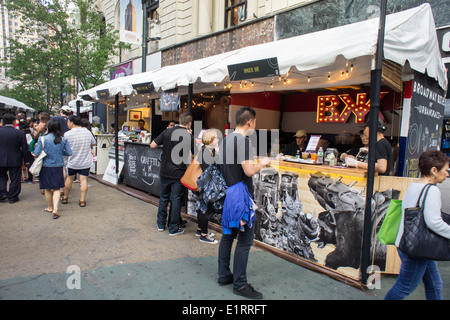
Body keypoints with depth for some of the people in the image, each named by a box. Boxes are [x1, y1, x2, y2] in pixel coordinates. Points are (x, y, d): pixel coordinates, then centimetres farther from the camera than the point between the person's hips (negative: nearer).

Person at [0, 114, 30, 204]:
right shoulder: (20, 133, -9)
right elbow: (24, 148, -5)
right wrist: (26, 160, 4)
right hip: (15, 160, -1)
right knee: (14, 179, 8)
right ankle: (13, 197, 13)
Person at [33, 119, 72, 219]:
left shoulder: (42, 139, -12)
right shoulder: (63, 140, -6)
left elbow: (36, 153, -12)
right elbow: (69, 153, -2)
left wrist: (45, 152, 8)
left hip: (46, 167, -1)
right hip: (58, 167, 1)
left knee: (47, 189, 17)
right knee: (57, 189, 8)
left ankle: (50, 207, 32)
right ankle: (55, 209, -6)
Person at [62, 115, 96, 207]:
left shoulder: (67, 134, -12)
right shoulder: (87, 132, -2)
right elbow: (93, 143, 11)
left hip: (73, 162, -1)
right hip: (86, 162, 1)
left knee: (69, 178, 17)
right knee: (84, 180, 2)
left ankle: (65, 198, 32)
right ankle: (82, 200, 0)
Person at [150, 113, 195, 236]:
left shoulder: (167, 131, -3)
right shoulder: (189, 136, -10)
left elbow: (152, 145, 0)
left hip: (164, 172, 3)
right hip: (179, 174, -3)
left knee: (163, 198, 18)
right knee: (176, 200, 7)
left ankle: (161, 224, 31)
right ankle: (173, 228, 16)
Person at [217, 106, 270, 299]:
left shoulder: (225, 140, 14)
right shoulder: (243, 140, -15)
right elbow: (249, 170, -20)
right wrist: (263, 163, -1)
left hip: (228, 191, 10)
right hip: (240, 192, -10)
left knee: (228, 235, 16)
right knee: (245, 239, -1)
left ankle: (224, 275, 27)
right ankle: (239, 284, 8)